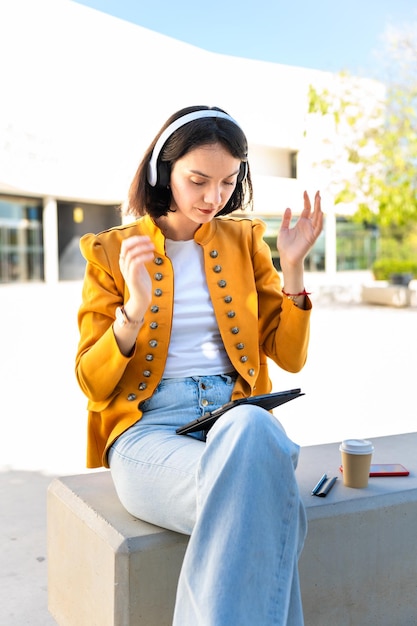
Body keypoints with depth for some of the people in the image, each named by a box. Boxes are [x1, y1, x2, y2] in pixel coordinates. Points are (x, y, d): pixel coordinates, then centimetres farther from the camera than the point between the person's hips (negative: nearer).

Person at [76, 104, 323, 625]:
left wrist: (292, 268, -2)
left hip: (238, 421, 3)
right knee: (250, 497, -35)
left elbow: (290, 357, 12)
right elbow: (92, 385, 2)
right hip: (147, 431, -2)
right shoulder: (111, 251, 6)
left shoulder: (243, 240, 14)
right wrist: (135, 308, -15)